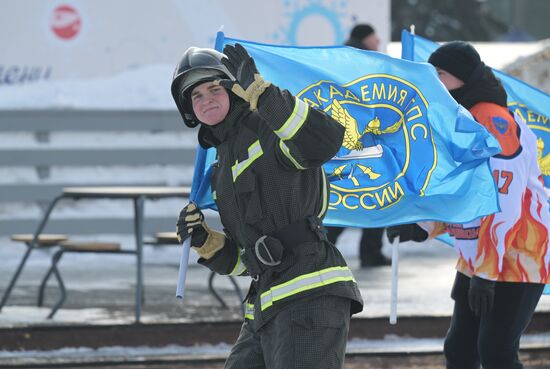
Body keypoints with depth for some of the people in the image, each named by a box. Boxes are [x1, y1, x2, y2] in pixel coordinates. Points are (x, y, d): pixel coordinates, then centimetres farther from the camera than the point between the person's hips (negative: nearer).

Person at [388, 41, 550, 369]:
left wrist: (486, 272, -24)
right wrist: (422, 227, 6)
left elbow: (505, 200, -25)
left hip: (515, 261, -10)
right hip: (476, 261, 10)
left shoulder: (492, 121, -20)